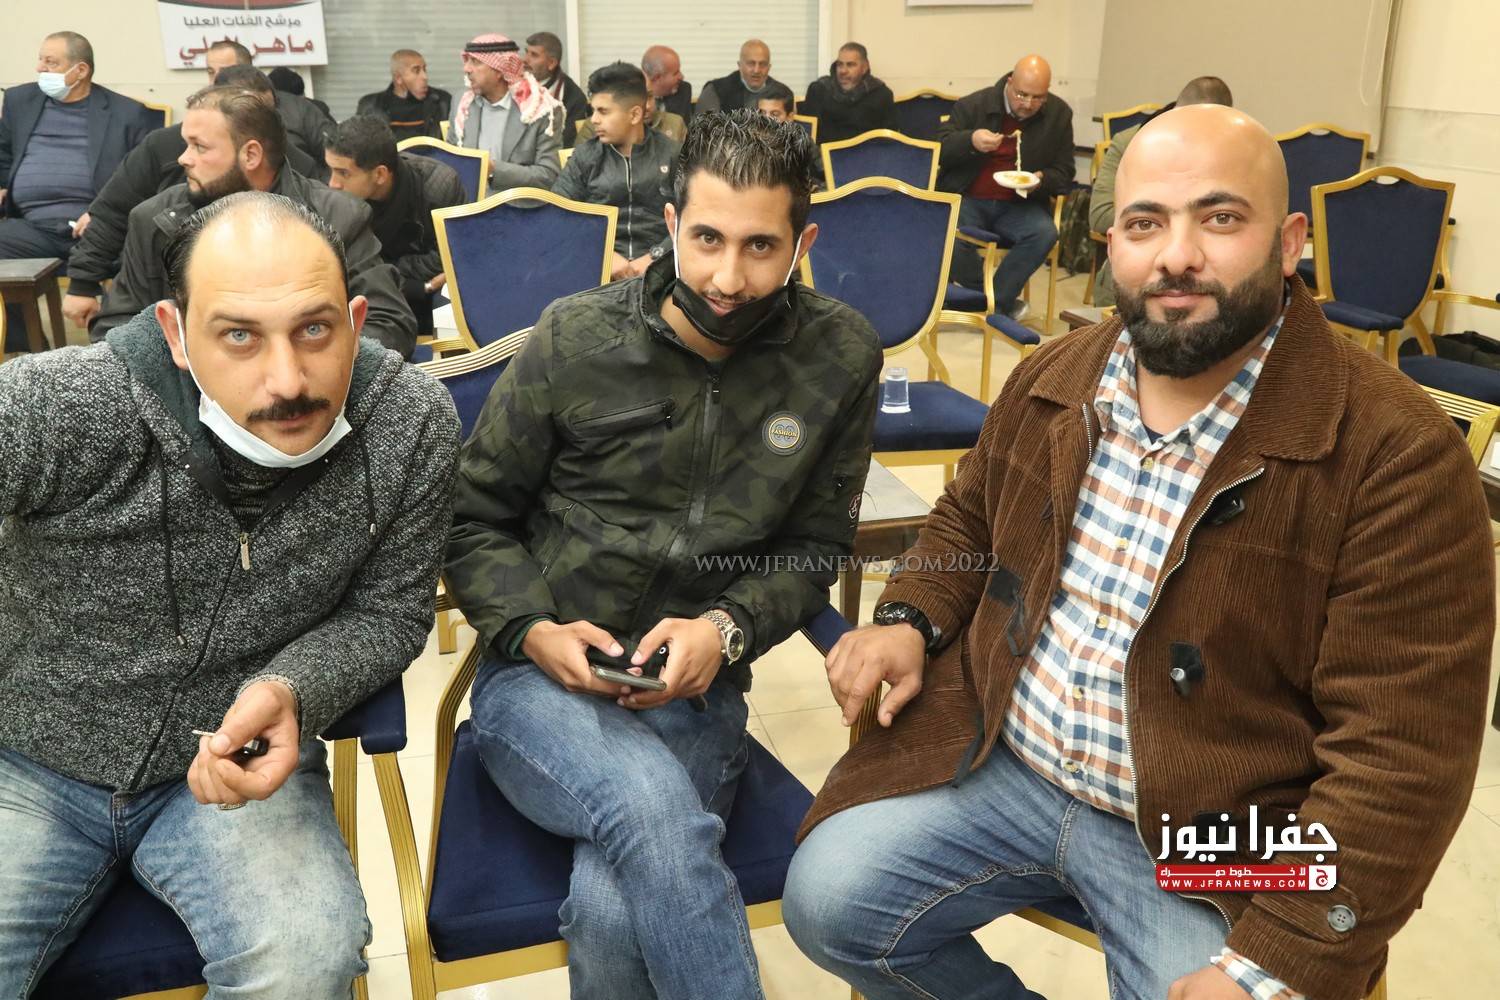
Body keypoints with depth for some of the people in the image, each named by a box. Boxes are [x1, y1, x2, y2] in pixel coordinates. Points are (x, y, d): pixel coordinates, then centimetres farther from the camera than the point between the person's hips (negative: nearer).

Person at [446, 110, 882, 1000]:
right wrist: (530, 630, -12)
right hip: (539, 681, 0)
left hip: (696, 693, 1)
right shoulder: (576, 337, -4)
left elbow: (815, 546, 7)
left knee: (616, 909, -29)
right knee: (653, 804, -35)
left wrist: (729, 627, -12)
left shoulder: (841, 358, -1)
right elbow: (474, 517, 6)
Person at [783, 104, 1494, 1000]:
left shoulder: (1399, 453, -18)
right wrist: (910, 622, 0)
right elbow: (969, 520, 19)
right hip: (1000, 767, 4)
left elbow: (1401, 754, -18)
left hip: (1218, 842, -3)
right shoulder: (1054, 379, 1)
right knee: (827, 902, -8)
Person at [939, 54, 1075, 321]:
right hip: (968, 199, -1)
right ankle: (1004, 303, -12)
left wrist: (1041, 180, -14)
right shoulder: (975, 104, -2)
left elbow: (1063, 172, 10)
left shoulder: (1059, 114, 4)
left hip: (1020, 205, 1)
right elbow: (938, 149, -2)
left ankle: (994, 304, -17)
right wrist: (970, 141, -23)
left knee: (1045, 233, -31)